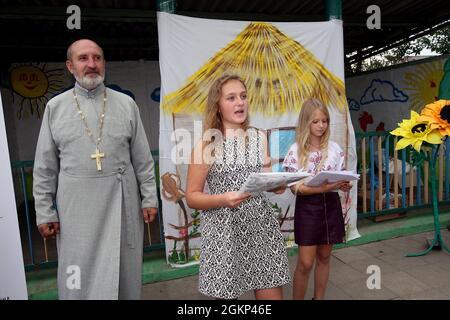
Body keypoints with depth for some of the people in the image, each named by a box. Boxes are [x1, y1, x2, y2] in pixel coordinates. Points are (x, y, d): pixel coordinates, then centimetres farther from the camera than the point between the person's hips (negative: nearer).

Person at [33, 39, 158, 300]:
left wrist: (149, 198, 0)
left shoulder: (126, 104, 3)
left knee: (124, 271, 13)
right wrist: (44, 211, 1)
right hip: (76, 205, 0)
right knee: (79, 277, 10)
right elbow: (45, 167, 4)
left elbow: (143, 158, 3)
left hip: (121, 201, 0)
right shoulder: (55, 107, 3)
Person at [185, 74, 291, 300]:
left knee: (272, 295, 10)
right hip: (224, 231, -3)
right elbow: (192, 197, -5)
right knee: (226, 294, 11)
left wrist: (277, 186, -8)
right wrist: (223, 199, -22)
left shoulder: (259, 138, 5)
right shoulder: (206, 144, -8)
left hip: (261, 226, 4)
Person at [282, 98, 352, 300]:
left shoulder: (334, 148, 2)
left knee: (324, 258, 16)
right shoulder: (296, 151, -9)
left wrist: (343, 185, -16)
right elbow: (295, 187, -13)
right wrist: (324, 187, -25)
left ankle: (319, 298, 34)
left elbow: (339, 179, 8)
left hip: (330, 206, 4)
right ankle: (297, 299, 20)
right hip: (307, 207, -4)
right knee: (305, 263, -1)